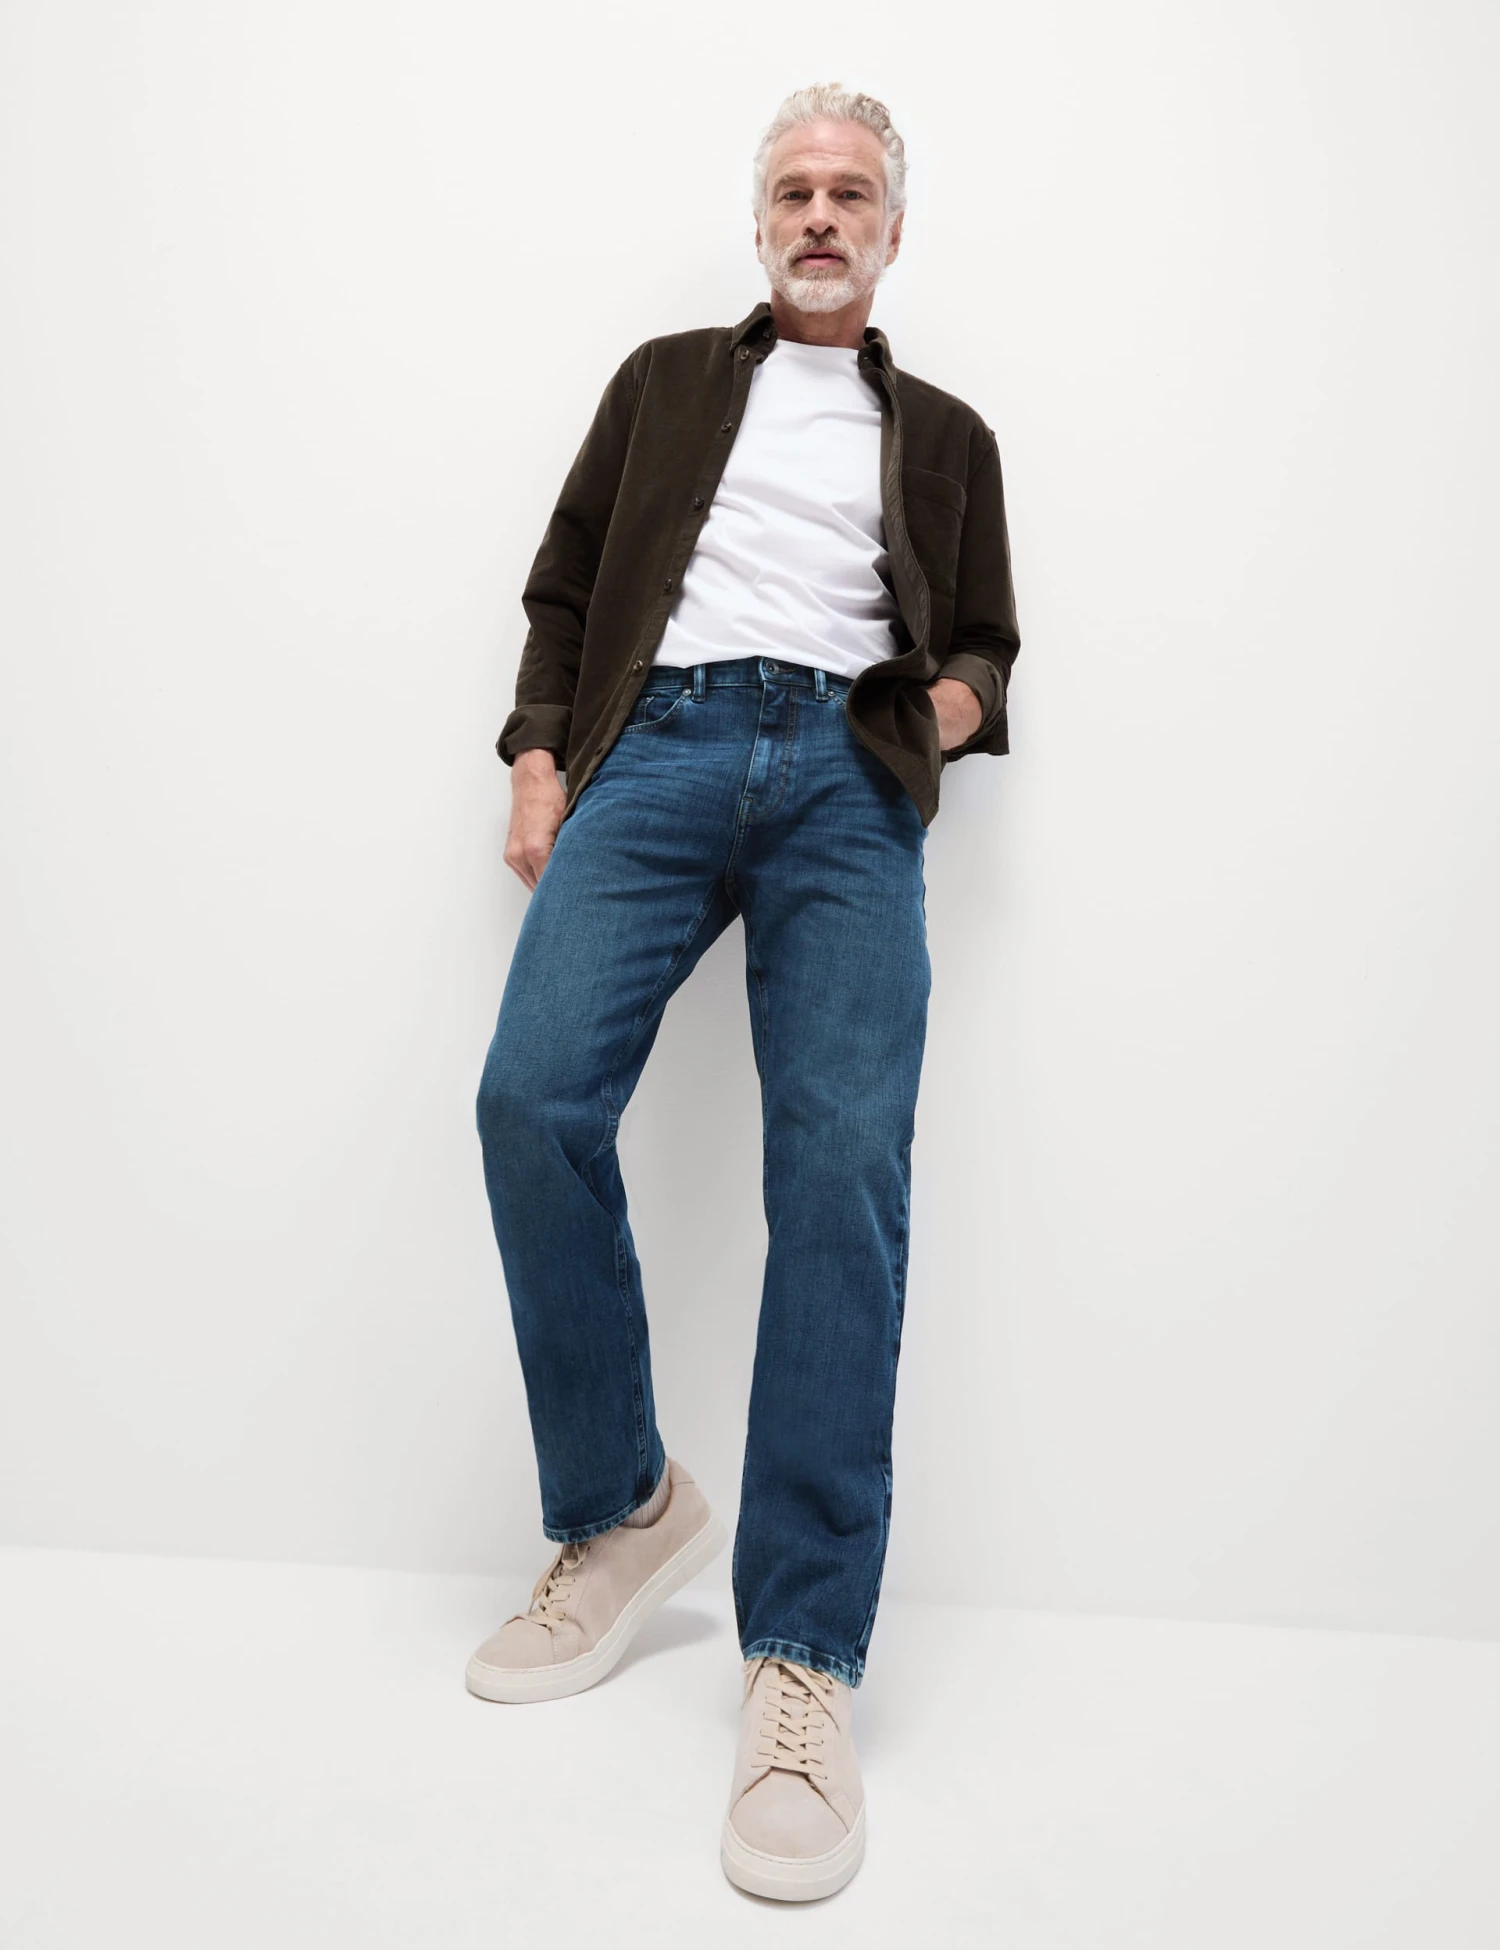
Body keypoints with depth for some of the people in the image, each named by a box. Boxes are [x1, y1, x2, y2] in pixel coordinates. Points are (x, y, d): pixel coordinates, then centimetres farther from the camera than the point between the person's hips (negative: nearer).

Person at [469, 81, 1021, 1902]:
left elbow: (986, 643, 26)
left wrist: (956, 702, 1)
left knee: (845, 1165, -20)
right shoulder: (667, 378, 28)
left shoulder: (948, 435, 28)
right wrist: (540, 763, 5)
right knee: (535, 1096, -22)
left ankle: (802, 1653, -13)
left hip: (848, 775, 0)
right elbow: (563, 583, 21)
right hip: (658, 741, 1)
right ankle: (620, 1511, -1)